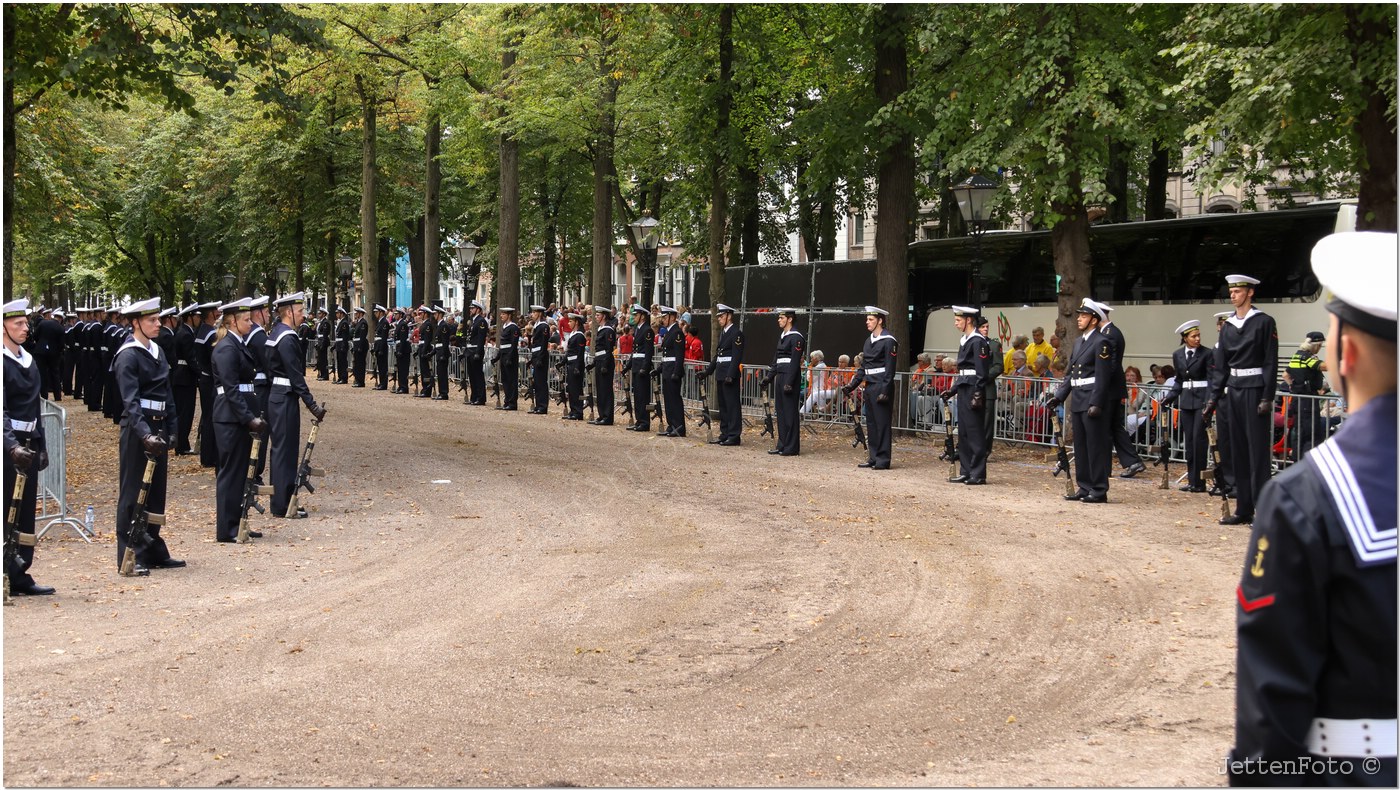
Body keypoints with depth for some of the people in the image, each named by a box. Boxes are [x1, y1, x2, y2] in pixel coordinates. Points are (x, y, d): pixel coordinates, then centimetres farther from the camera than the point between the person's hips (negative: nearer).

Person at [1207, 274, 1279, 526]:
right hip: (1234, 390, 7)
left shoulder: (1264, 322, -5)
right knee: (1238, 450, 8)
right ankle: (1243, 510, 14)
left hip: (1255, 390, -7)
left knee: (1258, 450, -7)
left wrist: (1267, 398, -15)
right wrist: (1214, 397, 9)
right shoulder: (1228, 326, 12)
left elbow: (1271, 362, -9)